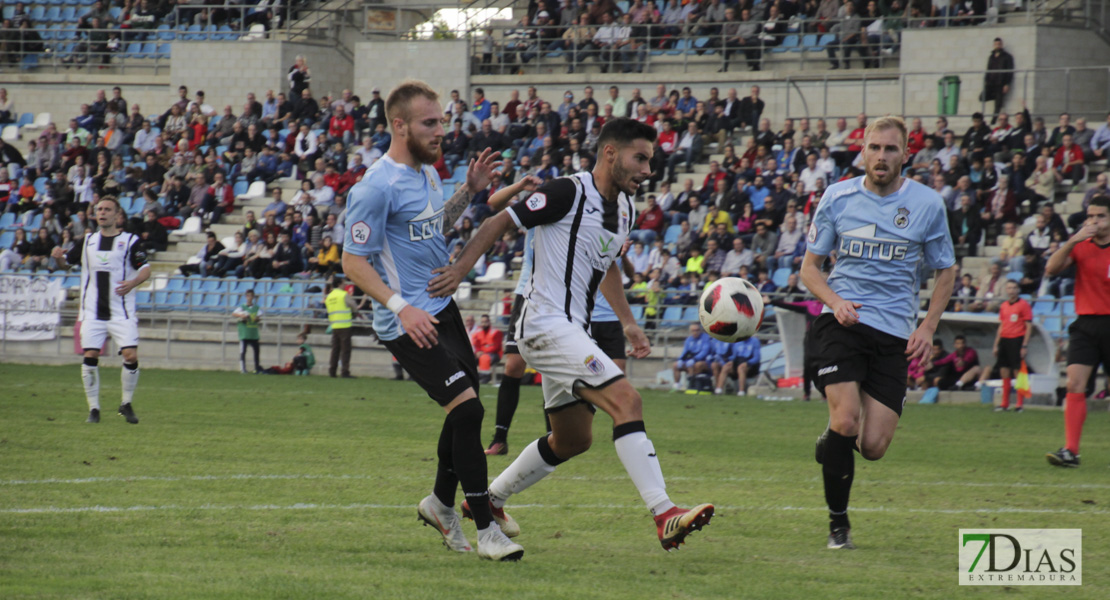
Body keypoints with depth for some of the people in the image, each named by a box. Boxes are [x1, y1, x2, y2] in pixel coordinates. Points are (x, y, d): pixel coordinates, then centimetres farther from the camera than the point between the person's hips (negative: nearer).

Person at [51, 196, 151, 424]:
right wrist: (58, 256, -5)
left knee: (131, 356, -12)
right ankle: (93, 408, 4)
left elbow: (145, 269, -3)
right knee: (90, 356, -7)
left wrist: (133, 282, -23)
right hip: (92, 312, 3)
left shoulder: (130, 241, 2)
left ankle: (126, 404, 7)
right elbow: (65, 262, 19)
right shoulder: (88, 241, 13)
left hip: (122, 312, -3)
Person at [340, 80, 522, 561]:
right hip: (407, 322, -9)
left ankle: (441, 503, 39)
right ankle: (485, 531, -12)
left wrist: (469, 191, 12)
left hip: (441, 308, 9)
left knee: (466, 410, 16)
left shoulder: (428, 172, 10)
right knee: (466, 407, -18)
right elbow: (353, 261, -17)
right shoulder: (376, 188, -18)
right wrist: (402, 308, -27)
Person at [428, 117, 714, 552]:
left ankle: (488, 500, 34)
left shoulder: (625, 209, 12)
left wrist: (627, 323, 23)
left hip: (572, 332, 10)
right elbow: (500, 222, -10)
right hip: (548, 325, -10)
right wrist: (460, 269, -19)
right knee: (627, 401, -22)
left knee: (572, 441, 18)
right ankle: (665, 517, -28)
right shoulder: (569, 193, -14)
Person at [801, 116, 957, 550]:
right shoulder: (837, 198, 2)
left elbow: (945, 270, 14)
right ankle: (838, 523, 1)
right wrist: (836, 301, -10)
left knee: (873, 446, -6)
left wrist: (928, 326, 1)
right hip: (842, 322, -1)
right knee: (845, 423, -19)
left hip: (895, 334, 1)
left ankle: (830, 446, 32)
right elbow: (810, 266, 9)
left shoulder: (927, 204, 2)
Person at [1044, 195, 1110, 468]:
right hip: (1086, 325, 1)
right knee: (1075, 385, -13)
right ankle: (1070, 451, -18)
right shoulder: (1081, 246, 5)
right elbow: (1051, 269, -9)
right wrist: (1073, 241, -20)